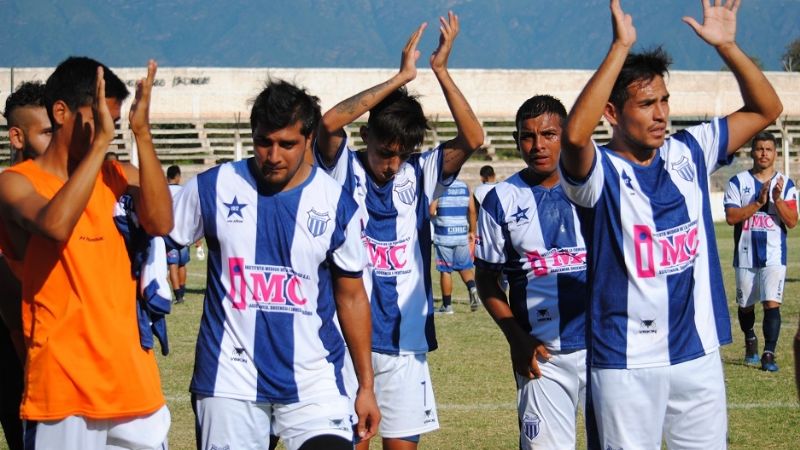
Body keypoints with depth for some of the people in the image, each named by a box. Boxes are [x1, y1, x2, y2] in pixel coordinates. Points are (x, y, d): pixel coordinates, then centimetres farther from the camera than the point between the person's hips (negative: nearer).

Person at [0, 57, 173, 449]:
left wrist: (142, 133, -13)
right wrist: (100, 142, -21)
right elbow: (56, 225, -24)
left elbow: (160, 223, -10)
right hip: (63, 384, -4)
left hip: (132, 377, 4)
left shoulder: (119, 177, 10)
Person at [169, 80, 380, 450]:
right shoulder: (213, 187, -1)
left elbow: (351, 297, 8)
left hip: (313, 378, 0)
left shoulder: (336, 204, 1)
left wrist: (366, 385, 8)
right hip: (229, 379, 0)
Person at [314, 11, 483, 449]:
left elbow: (472, 138, -8)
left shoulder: (420, 175, 4)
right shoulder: (346, 171, -3)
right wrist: (399, 79, -20)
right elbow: (329, 123, -22)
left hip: (405, 340, 2)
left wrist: (441, 70, -13)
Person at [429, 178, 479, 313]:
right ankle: (472, 288, -12)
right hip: (462, 235, 4)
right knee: (465, 267, 15)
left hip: (443, 236, -4)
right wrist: (472, 231, 15)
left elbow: (431, 211, -15)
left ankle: (447, 305, 9)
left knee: (445, 270, 4)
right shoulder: (464, 186, 5)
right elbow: (472, 211, 6)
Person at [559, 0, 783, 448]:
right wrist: (621, 47, -31)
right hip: (627, 361, -5)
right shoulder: (600, 172, -10)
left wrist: (727, 45, -4)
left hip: (699, 351, 5)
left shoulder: (689, 153, 7)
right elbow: (575, 135, -33)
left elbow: (766, 109, 11)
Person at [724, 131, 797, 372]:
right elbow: (731, 217, -9)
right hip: (746, 255, 1)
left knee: (772, 304, -14)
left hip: (774, 255, -1)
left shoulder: (786, 184, 3)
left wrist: (777, 199, -19)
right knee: (745, 305, 15)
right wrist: (759, 202, -18)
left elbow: (792, 221, -4)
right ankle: (750, 340, 41)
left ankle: (769, 354, -12)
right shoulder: (738, 182, 2)